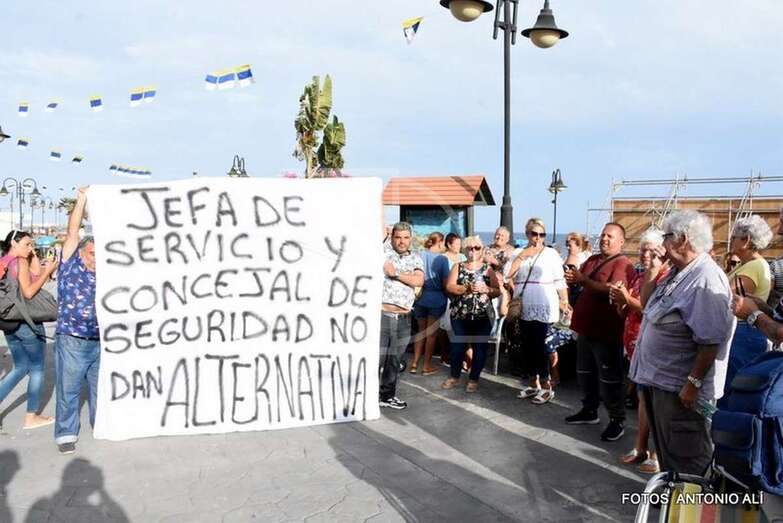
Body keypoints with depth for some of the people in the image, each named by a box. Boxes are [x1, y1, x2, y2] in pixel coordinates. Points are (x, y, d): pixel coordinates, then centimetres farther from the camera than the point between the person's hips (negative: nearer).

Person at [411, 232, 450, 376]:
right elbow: (445, 283, -10)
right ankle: (427, 366, 14)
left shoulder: (419, 255, -2)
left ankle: (415, 363, 17)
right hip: (436, 298, -3)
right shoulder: (442, 259, -10)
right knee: (432, 333, 8)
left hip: (420, 298, 3)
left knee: (421, 331, 17)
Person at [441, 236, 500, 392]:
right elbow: (449, 287, -5)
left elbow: (498, 291, 4)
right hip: (460, 315, 0)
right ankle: (454, 376, 20)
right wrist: (467, 288, -19)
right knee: (458, 345, 3)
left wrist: (486, 289, -16)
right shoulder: (458, 267, 8)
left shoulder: (488, 268, 7)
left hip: (482, 316, 0)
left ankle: (473, 379, 15)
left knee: (480, 347, 2)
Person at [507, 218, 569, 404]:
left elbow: (560, 281, -3)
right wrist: (523, 255, -9)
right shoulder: (520, 254, 10)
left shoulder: (551, 253, -1)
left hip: (544, 309, -5)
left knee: (540, 347, -3)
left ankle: (546, 386, 8)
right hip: (524, 309, 5)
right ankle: (533, 383, 24)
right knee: (526, 347, 10)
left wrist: (564, 302, -10)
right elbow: (508, 274, -4)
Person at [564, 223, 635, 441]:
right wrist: (574, 278, -6)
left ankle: (618, 420, 13)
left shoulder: (623, 264, -13)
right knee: (585, 372, 18)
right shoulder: (592, 260, 13)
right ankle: (590, 410, 33)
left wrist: (583, 280, -28)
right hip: (586, 326, 8)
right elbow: (584, 282, 17)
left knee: (609, 378, 0)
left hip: (606, 330, -8)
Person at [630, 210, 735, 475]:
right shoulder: (677, 273, 9)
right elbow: (646, 303, 20)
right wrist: (653, 268, 7)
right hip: (658, 379, 10)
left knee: (686, 459, 5)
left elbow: (711, 340, -26)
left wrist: (693, 383, -24)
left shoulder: (706, 279, -22)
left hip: (681, 388, -10)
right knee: (665, 448, 24)